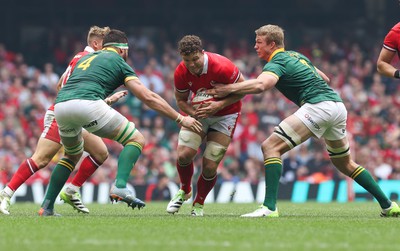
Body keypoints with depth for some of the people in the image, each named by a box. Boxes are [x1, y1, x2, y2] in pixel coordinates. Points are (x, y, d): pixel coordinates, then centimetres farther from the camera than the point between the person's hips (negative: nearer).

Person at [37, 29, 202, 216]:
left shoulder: (85, 58, 33)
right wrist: (180, 119, 14)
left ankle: (47, 206, 24)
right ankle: (120, 187, -14)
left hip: (60, 105, 6)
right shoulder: (119, 62, 16)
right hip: (87, 104, -6)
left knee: (73, 155, 32)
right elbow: (148, 97, 10)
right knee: (136, 140, 7)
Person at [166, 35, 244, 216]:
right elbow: (181, 100, -3)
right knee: (184, 155, -15)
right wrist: (193, 112, -25)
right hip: (199, 111, 3)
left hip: (225, 114, -3)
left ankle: (198, 204, 19)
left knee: (209, 166, -10)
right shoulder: (181, 73, -18)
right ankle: (184, 191, 18)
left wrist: (219, 104, -30)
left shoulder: (221, 67, -30)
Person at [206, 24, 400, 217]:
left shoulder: (277, 62, -4)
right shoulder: (296, 56, 24)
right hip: (338, 105, 9)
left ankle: (269, 207, -23)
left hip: (317, 106, -9)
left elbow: (260, 85, -25)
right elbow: (324, 79, 34)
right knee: (344, 163, 25)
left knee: (270, 147, -11)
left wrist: (228, 89, -19)